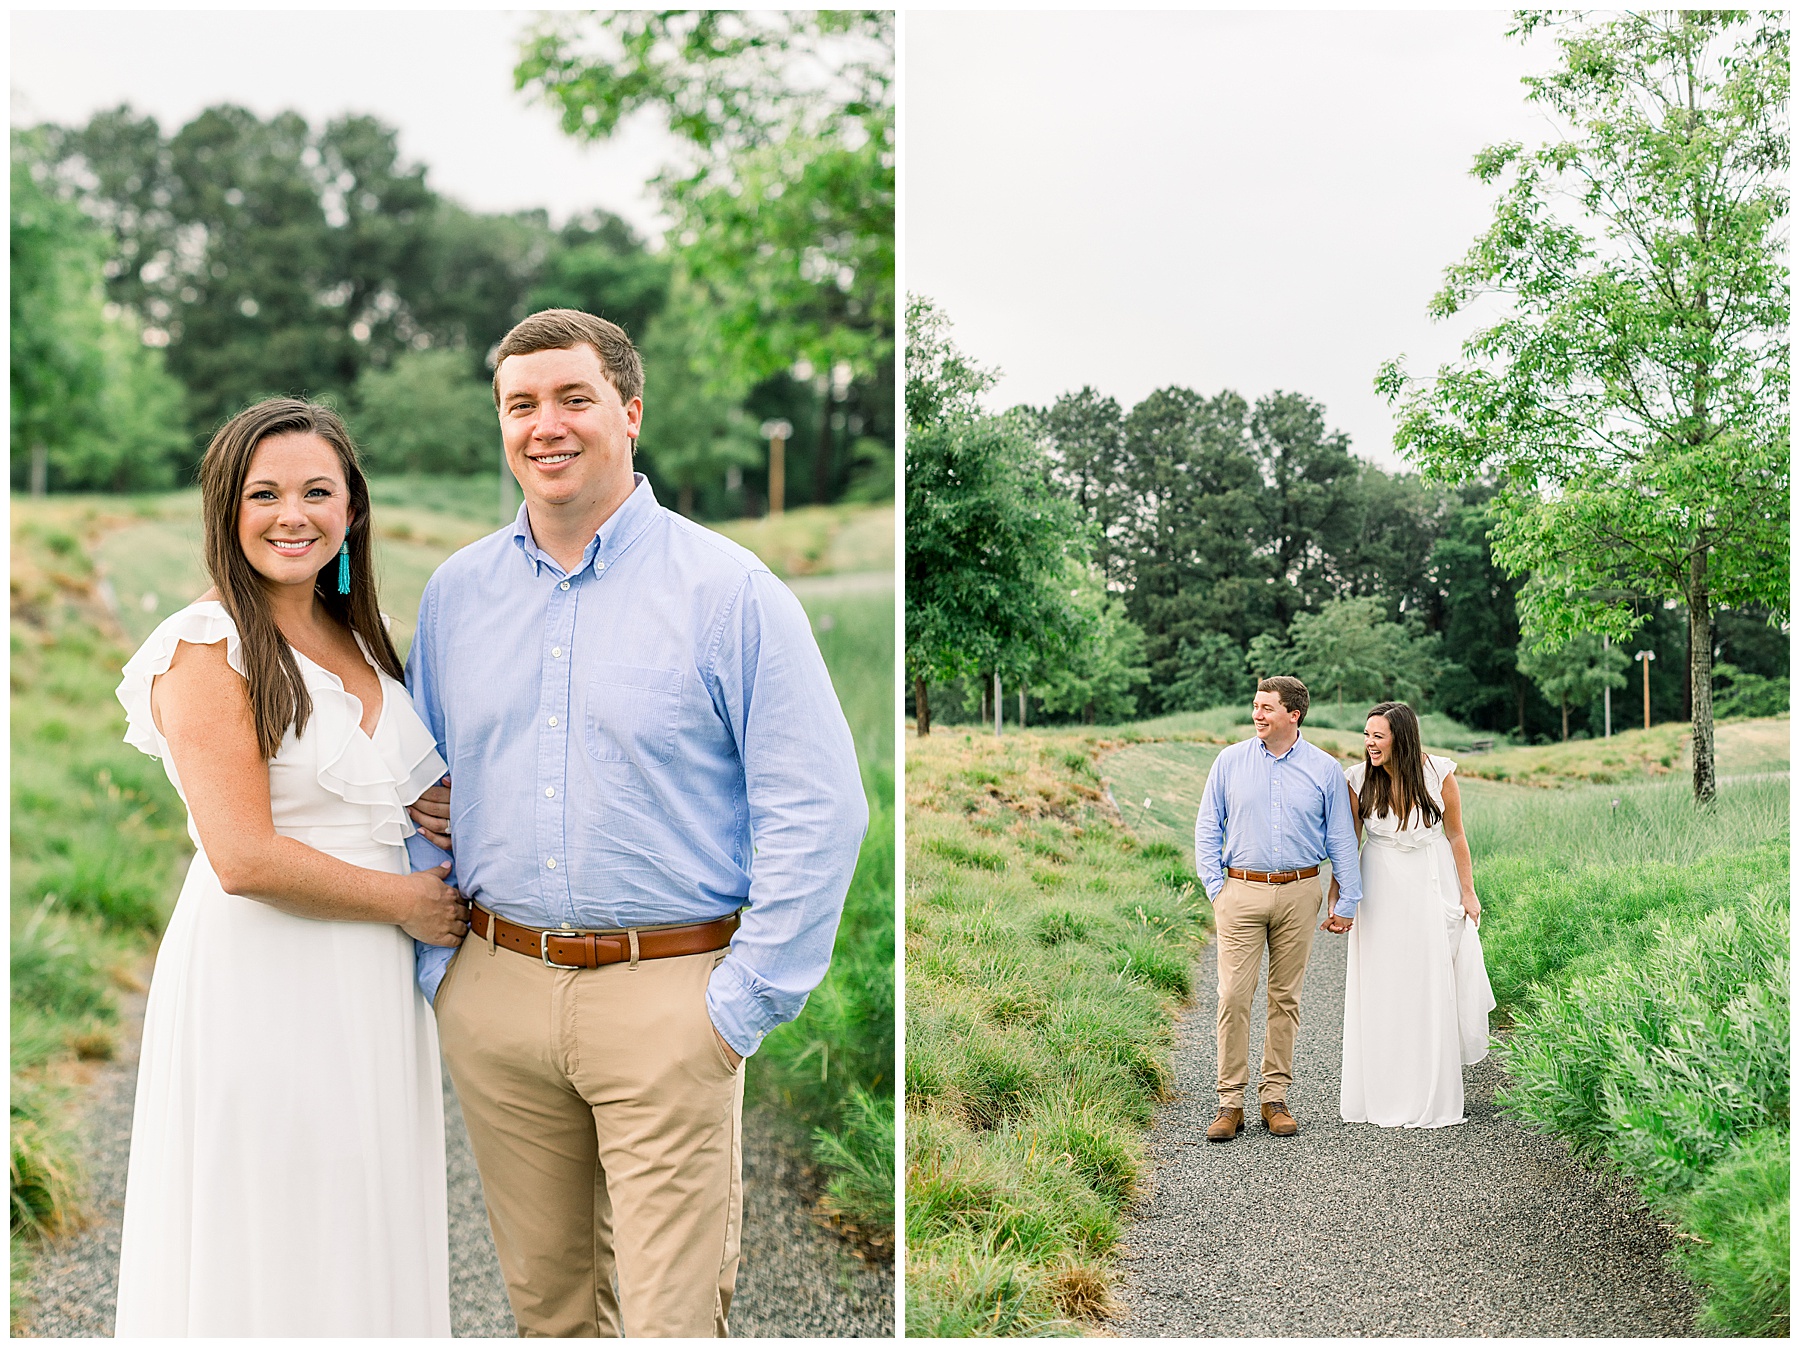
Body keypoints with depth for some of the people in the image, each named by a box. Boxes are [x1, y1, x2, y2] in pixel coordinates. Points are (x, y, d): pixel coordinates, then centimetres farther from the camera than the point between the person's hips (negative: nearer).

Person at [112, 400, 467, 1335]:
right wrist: (407, 899, -9)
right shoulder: (207, 651, -11)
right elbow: (246, 858, -19)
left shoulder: (358, 640, 11)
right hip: (261, 986, -7)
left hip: (372, 990, 7)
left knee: (366, 1243, 15)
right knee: (269, 1261, 3)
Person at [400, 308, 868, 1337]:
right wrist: (435, 968, 8)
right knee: (542, 1295, 15)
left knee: (670, 1314, 0)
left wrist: (742, 1009, -11)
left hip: (666, 997, -4)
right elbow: (418, 797, 18)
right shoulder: (456, 593, 10)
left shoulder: (729, 590, -5)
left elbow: (819, 812, -8)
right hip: (495, 995, 4)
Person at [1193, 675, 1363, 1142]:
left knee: (1285, 998, 7)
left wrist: (1346, 902, 4)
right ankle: (1230, 1102, 0)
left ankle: (1275, 1098, 15)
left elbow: (1342, 840, 7)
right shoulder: (1230, 762, 3)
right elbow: (1207, 829, 7)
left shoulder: (1324, 770, 3)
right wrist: (1215, 888, 0)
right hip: (1241, 891, 0)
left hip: (1299, 893, 1)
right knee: (1234, 997, -6)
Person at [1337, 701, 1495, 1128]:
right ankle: (1383, 1096, 16)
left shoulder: (1438, 774, -10)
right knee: (1381, 993, 3)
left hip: (1432, 889, 0)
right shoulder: (1359, 780, -8)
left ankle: (1430, 1099, 18)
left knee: (1431, 992, 3)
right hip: (1381, 895, 1)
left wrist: (1468, 893, 2)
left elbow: (1456, 836, 1)